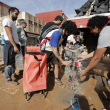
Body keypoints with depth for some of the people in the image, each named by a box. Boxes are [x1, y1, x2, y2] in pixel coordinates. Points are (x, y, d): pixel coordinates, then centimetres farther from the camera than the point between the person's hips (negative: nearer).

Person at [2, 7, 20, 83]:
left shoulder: (12, 22, 23)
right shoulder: (7, 20, -5)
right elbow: (9, 35, -17)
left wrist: (17, 45, 16)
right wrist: (14, 46, -23)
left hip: (15, 44, 9)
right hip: (10, 45, -9)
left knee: (13, 62, 17)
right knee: (9, 63, -2)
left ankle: (13, 73, 31)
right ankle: (9, 79, 8)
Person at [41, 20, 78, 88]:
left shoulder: (65, 35, -7)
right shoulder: (56, 34, -32)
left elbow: (64, 47, 3)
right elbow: (54, 50, -33)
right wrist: (63, 61, -30)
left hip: (54, 50, 7)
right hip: (46, 50, -6)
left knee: (56, 64, 2)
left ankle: (57, 80, 16)